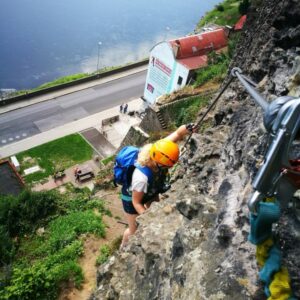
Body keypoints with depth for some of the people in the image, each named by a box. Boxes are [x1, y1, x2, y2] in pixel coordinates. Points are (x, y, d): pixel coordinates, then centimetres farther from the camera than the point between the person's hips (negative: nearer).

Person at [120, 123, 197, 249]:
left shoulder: (157, 152, -32)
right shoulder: (141, 177, -47)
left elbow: (178, 133, -23)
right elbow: (136, 202, -29)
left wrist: (187, 128, -44)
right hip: (131, 198, -5)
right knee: (134, 230, 17)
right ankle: (123, 247, 50)